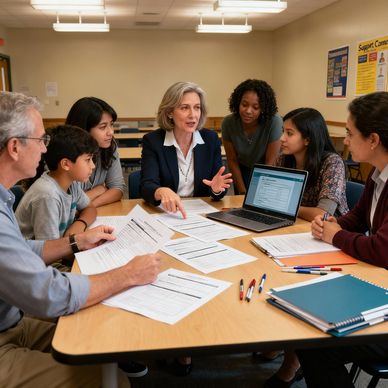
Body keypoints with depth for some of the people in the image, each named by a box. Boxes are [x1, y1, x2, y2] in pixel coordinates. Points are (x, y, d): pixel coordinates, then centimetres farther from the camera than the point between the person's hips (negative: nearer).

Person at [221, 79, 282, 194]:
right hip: (243, 171, 2)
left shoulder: (274, 122, -29)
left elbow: (270, 163, -23)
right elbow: (232, 161, -11)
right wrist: (243, 192, -12)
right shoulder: (228, 123, -21)